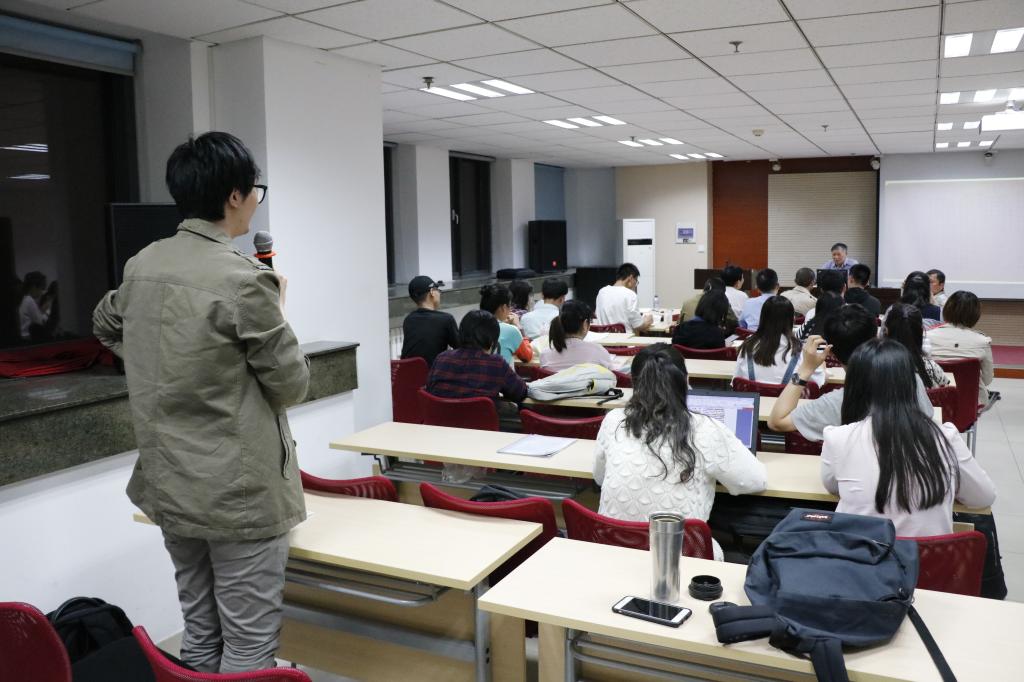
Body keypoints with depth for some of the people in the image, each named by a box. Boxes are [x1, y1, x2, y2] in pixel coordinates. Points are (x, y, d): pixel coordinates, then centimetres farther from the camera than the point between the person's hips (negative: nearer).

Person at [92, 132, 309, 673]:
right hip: (240, 491, -8)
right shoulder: (245, 278, -20)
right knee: (249, 641, 6)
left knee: (200, 630, 21)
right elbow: (291, 385, -12)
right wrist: (276, 310, 1)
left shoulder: (141, 266, 4)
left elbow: (105, 326, 25)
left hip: (169, 486, 8)